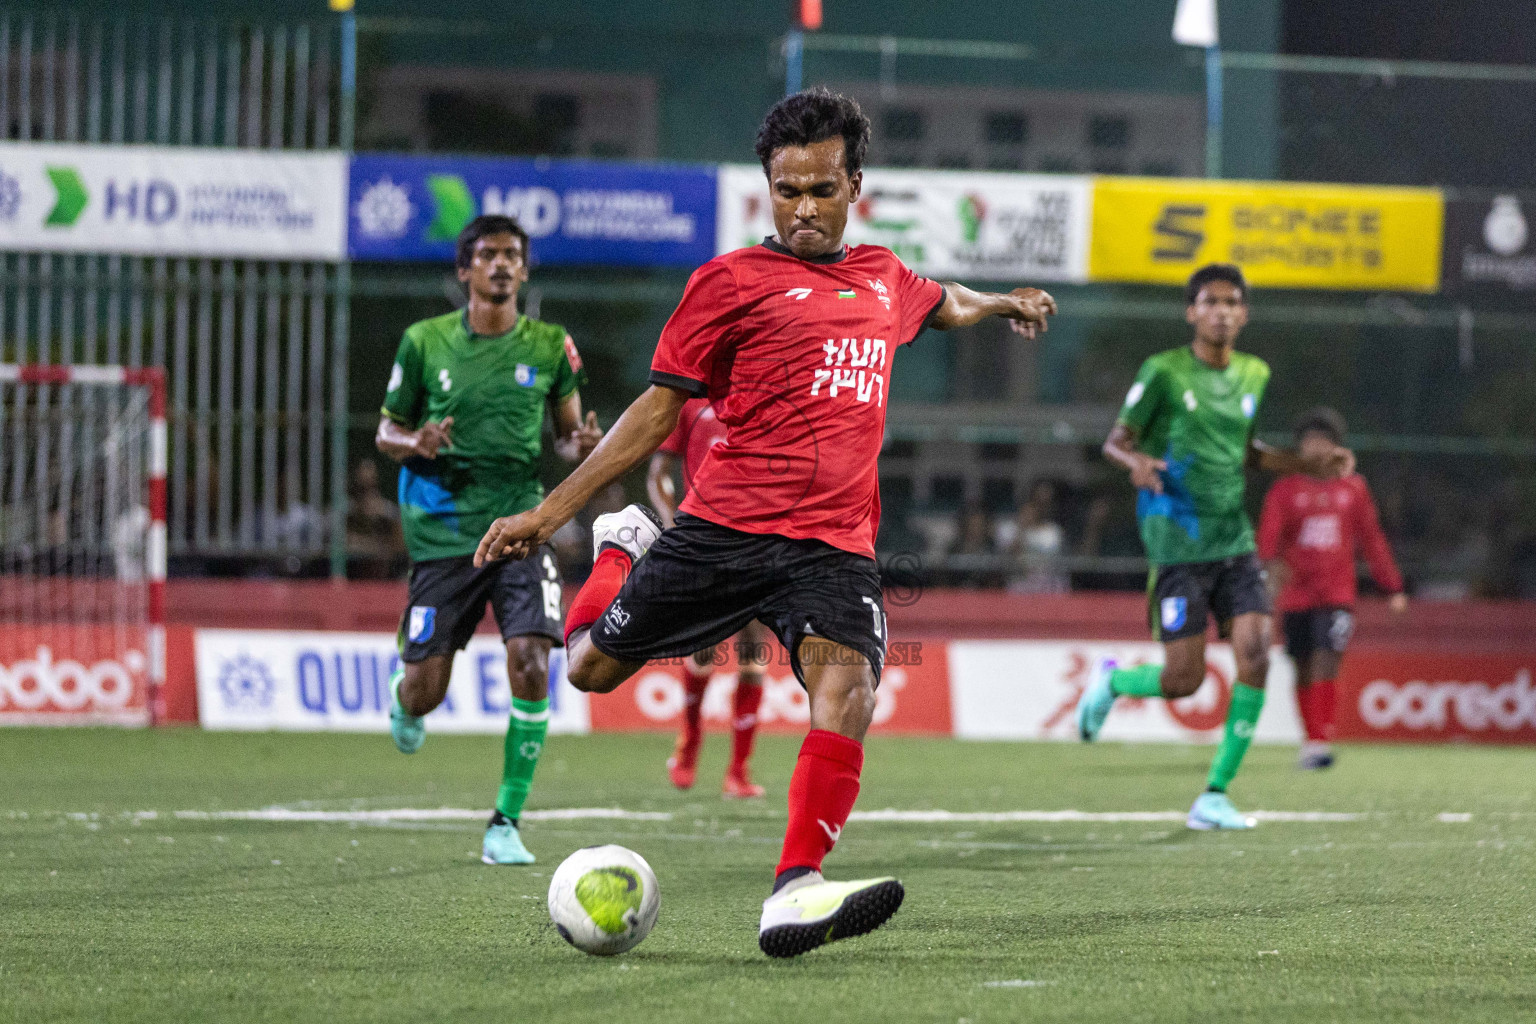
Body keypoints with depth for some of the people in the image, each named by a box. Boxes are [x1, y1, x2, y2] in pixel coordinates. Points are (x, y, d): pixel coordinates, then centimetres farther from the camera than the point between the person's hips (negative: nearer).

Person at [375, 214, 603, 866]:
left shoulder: (550, 347, 3)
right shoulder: (424, 342, 1)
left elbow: (566, 434, 13)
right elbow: (386, 430, 9)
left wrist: (582, 445, -11)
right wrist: (415, 442, -14)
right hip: (442, 532, 0)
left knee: (530, 662, -19)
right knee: (427, 687, -2)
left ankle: (506, 823, -6)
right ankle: (403, 697, 40)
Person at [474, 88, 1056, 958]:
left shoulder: (883, 278, 19)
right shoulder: (734, 281, 4)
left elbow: (941, 304, 47)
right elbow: (660, 408, 5)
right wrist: (550, 512, 0)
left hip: (835, 549, 2)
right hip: (726, 527, -2)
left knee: (848, 686, -25)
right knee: (593, 667, 0)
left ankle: (795, 894, -35)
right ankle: (624, 549, 34)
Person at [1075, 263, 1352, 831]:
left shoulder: (1255, 375, 11)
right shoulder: (1163, 371, -7)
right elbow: (1116, 440, -3)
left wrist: (1307, 463, 14)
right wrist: (1136, 460, -26)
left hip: (1234, 538, 5)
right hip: (1177, 543, -5)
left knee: (1255, 657, -11)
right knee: (1184, 678, -9)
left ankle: (1215, 796, -1)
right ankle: (1112, 680, 27)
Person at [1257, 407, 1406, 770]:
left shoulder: (1354, 489, 8)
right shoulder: (1285, 490, 2)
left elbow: (1372, 540, 16)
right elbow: (1268, 536, -10)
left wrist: (1392, 587, 16)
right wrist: (1273, 562, -33)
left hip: (1337, 595, -1)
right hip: (1296, 596, 1)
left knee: (1326, 665, -16)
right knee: (1304, 671, 9)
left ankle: (1320, 742, -21)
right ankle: (1311, 738, 24)